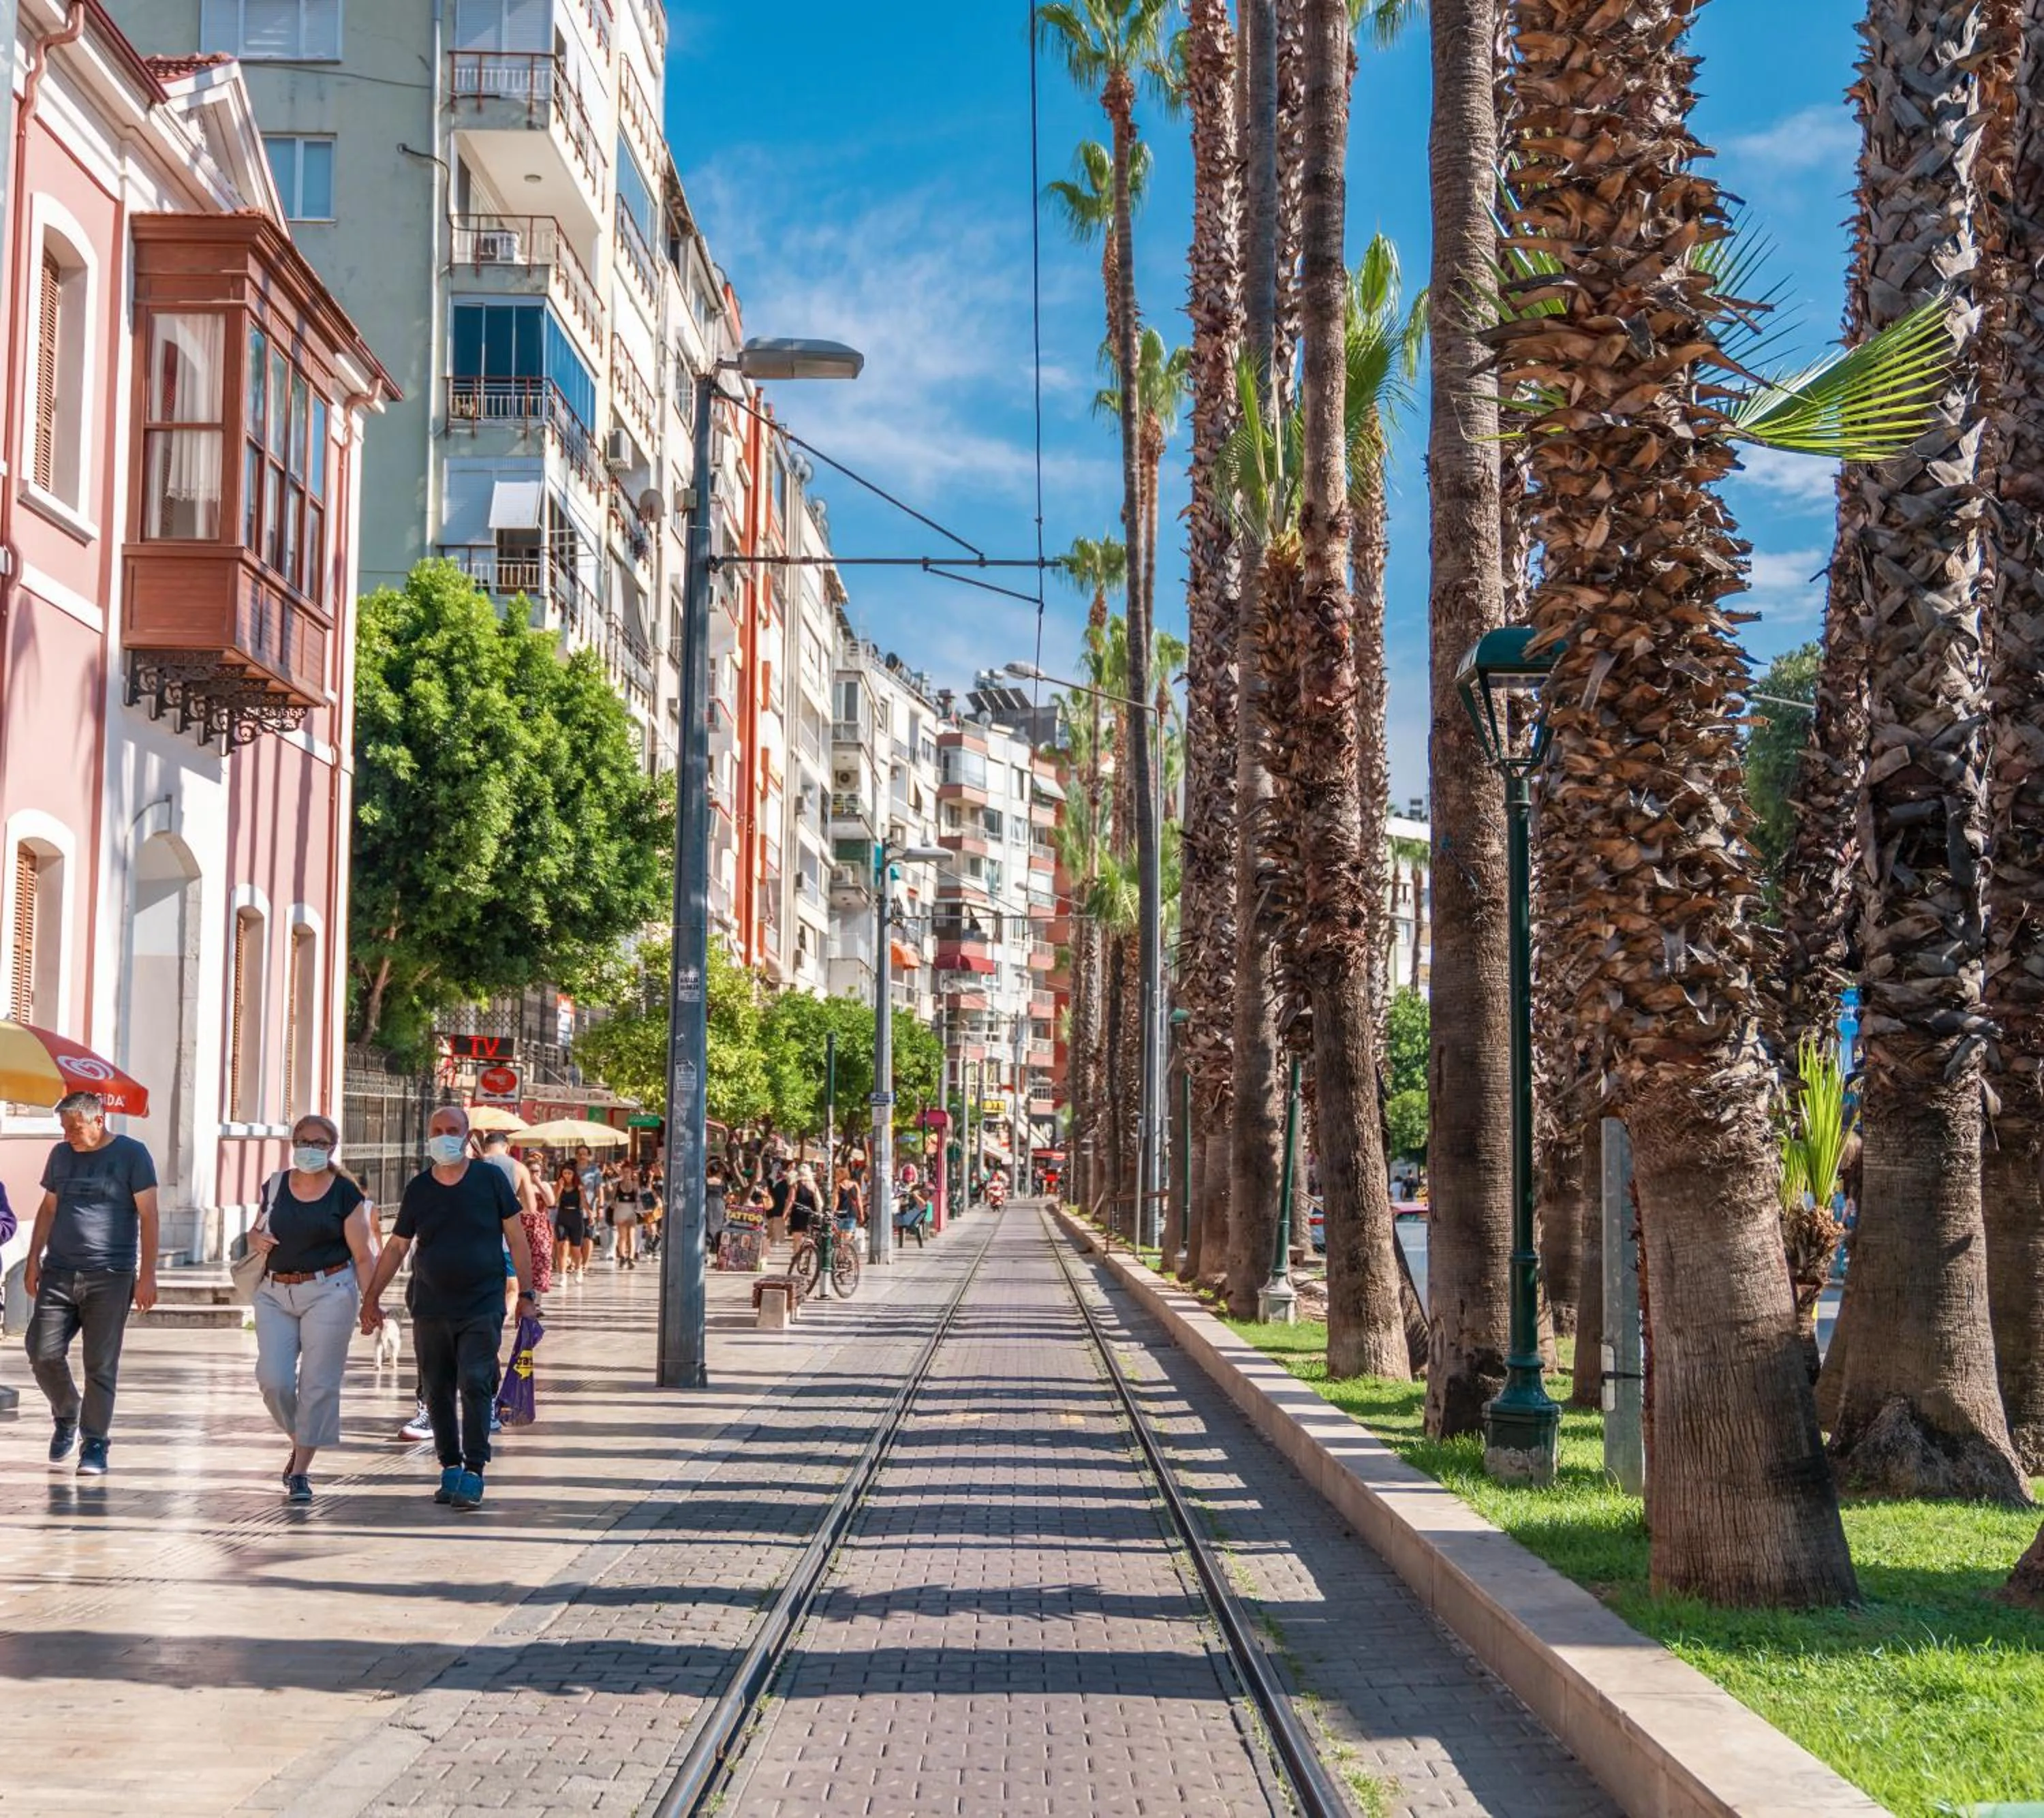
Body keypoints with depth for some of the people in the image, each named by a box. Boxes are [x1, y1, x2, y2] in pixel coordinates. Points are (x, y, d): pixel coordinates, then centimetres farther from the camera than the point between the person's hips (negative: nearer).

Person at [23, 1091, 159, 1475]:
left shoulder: (132, 1155, -2)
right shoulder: (61, 1154, 12)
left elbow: (148, 1217, -3)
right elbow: (48, 1209, 20)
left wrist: (147, 1274, -8)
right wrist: (34, 1260, 12)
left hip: (110, 1277, -4)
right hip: (58, 1274, 4)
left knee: (101, 1365, -3)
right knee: (43, 1353, -2)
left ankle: (95, 1443, 6)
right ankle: (66, 1417, 23)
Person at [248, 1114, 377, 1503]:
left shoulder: (346, 1193, -1)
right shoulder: (275, 1186, 9)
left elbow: (363, 1255, -2)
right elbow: (256, 1233, 22)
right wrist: (257, 1239, -3)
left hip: (328, 1292, -3)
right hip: (275, 1293, 3)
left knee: (318, 1384, -5)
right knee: (273, 1380, -6)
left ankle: (301, 1471, 3)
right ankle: (300, 1441, 22)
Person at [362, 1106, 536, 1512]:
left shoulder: (490, 1179, 0)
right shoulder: (419, 1188, 6)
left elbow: (516, 1238, 4)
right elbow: (396, 1247, 13)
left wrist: (526, 1293, 0)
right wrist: (371, 1297, 9)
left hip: (482, 1307, -3)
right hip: (431, 1308, 3)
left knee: (475, 1384, -12)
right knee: (438, 1392, 6)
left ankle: (473, 1472, -10)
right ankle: (450, 1468, 17)